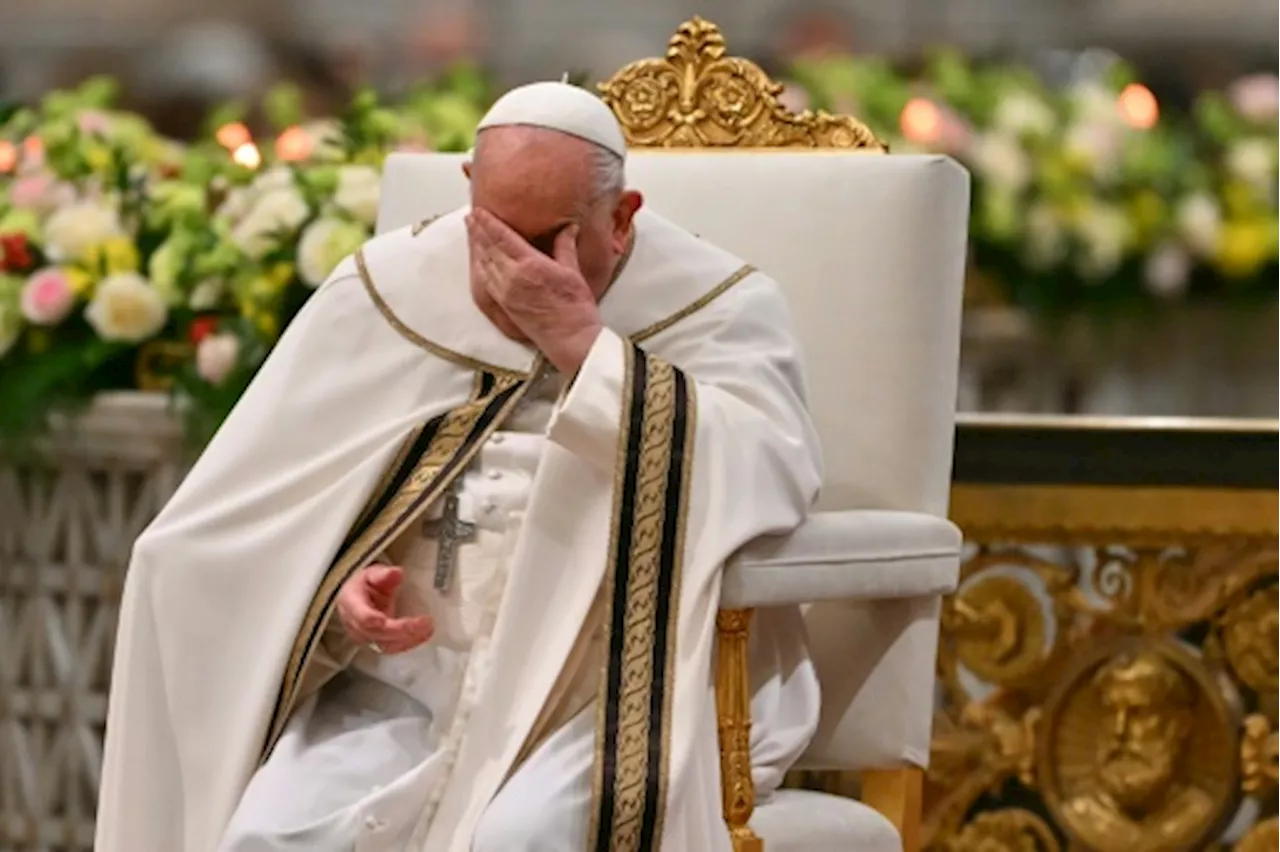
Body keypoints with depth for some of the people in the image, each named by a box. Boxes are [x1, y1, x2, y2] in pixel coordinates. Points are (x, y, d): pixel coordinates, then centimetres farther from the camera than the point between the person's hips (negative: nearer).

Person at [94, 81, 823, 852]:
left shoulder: (718, 306, -1)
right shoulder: (390, 290, 6)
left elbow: (773, 480, -21)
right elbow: (270, 508, 8)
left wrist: (580, 341, -20)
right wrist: (343, 588, -14)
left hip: (618, 692, -3)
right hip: (408, 682, 3)